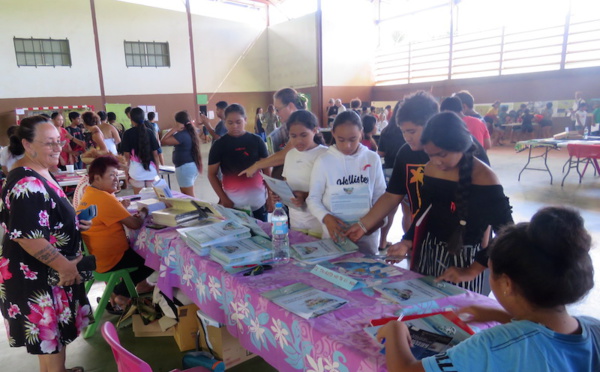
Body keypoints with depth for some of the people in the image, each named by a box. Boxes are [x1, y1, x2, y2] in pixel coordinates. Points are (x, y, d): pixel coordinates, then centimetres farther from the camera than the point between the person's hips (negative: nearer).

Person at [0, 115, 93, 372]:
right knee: (50, 334, 7)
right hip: (37, 275, -10)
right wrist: (64, 265, -22)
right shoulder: (28, 183, -26)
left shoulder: (39, 175, 7)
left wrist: (74, 224, 7)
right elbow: (28, 237, -29)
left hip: (49, 271, 10)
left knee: (54, 332, 24)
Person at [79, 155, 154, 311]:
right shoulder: (104, 198, -25)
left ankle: (140, 285, 27)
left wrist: (120, 207, -3)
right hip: (108, 260, -10)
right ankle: (120, 295, 15)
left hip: (95, 255, 10)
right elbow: (134, 224, -24)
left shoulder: (90, 194, 6)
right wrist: (143, 212, -5)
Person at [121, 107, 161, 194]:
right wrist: (157, 170, 12)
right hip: (151, 170, 2)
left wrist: (127, 172, 6)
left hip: (136, 171, -2)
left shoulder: (128, 133, -3)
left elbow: (127, 155, -4)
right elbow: (155, 153, 3)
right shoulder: (150, 132, 2)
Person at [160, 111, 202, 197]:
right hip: (192, 165, 10)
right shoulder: (190, 133, 10)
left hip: (185, 167, -10)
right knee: (189, 194, 20)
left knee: (188, 196, -3)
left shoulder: (181, 135, -19)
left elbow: (163, 141, -21)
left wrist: (173, 129, -15)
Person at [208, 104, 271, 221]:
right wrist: (223, 199, -8)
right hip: (233, 201, -1)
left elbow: (266, 170, 7)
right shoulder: (219, 145, 0)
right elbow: (212, 174, 3)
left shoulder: (256, 141, 3)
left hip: (257, 200, 1)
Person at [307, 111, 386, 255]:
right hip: (335, 233, -1)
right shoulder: (323, 162, -9)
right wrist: (325, 217, -20)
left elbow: (380, 195, 4)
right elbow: (313, 198, -3)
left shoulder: (373, 159, -4)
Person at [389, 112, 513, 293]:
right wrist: (407, 241, -2)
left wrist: (472, 271, -16)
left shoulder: (484, 178, -18)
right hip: (429, 252, 5)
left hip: (464, 258, -5)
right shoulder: (430, 169, -1)